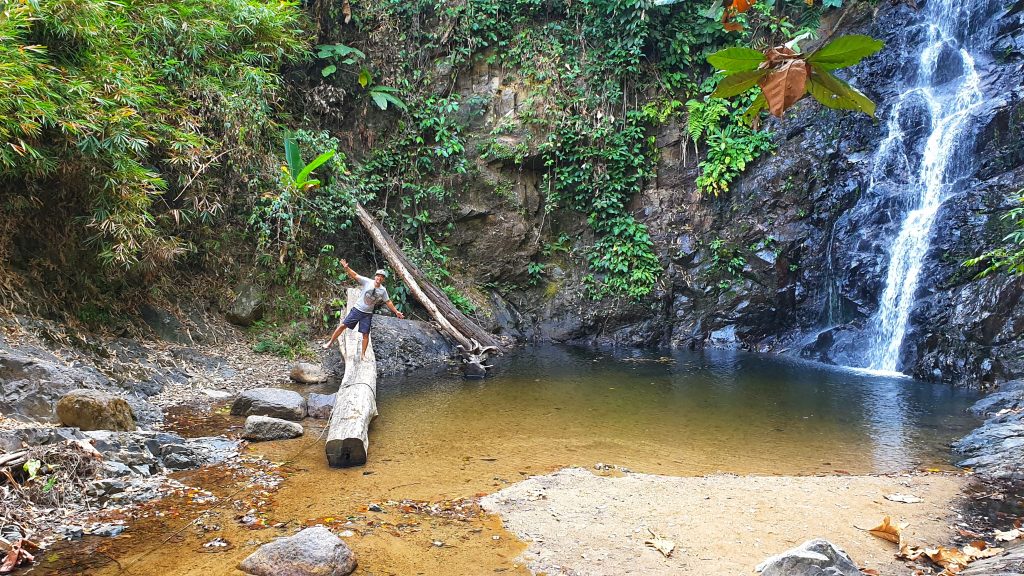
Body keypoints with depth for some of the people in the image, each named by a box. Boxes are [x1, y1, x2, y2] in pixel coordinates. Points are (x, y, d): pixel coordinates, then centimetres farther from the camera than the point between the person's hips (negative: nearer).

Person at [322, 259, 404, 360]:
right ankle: (330, 343, 12)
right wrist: (347, 268, -35)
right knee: (343, 325, -4)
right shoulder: (367, 282, -12)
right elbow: (355, 275, -18)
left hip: (368, 314, 2)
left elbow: (388, 302, 8)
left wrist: (396, 312, 8)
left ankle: (363, 354, 15)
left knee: (366, 334, 2)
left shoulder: (383, 290, -3)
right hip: (357, 309, -2)